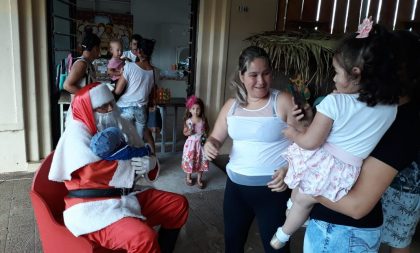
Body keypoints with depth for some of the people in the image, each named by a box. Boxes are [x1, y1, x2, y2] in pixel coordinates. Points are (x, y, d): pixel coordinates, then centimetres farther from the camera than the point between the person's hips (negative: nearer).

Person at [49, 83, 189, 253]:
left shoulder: (122, 125, 11)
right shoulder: (77, 132, -10)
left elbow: (144, 157, 14)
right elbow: (93, 172, -25)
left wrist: (150, 163, -11)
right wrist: (134, 165, -14)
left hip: (125, 198, 8)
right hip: (92, 208, -8)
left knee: (178, 204, 7)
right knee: (145, 237, -32)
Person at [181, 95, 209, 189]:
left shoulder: (203, 120, -3)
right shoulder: (188, 121, -7)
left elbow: (206, 129, 13)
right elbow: (184, 132, 0)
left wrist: (205, 133, -6)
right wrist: (189, 132, -20)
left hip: (200, 143, 1)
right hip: (191, 143, -1)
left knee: (201, 161, 7)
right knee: (189, 160, 6)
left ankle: (199, 179, 23)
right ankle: (188, 177, 28)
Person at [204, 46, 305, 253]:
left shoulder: (283, 101, -12)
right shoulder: (231, 105, 3)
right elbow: (216, 138, 11)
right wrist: (209, 145, -11)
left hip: (273, 188, -5)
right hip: (235, 185, 5)